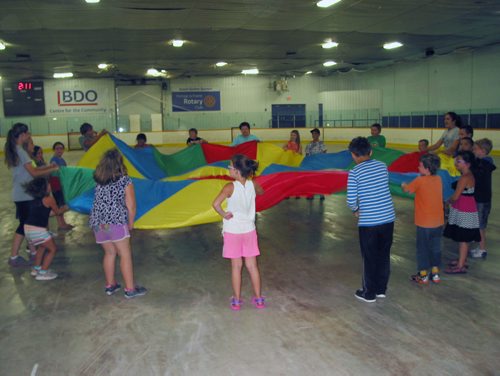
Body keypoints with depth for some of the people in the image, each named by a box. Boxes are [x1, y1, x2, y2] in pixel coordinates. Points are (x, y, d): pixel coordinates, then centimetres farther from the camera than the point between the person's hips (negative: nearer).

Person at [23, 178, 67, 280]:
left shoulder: (33, 200, 15)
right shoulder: (49, 199, -5)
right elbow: (57, 212, 8)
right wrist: (66, 207, 28)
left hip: (27, 227, 8)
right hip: (38, 230, -8)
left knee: (42, 247, 30)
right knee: (52, 249, 9)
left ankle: (36, 268, 35)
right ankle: (42, 273, 6)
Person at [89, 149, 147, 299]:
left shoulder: (98, 180, 8)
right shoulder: (125, 180, -4)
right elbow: (131, 206, -5)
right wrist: (130, 224, 8)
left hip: (97, 222, 5)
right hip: (116, 221, -5)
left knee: (109, 253, 18)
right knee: (125, 254, 2)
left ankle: (110, 285, 25)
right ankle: (130, 289, 4)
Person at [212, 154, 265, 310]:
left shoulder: (230, 187, -19)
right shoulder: (253, 184, -6)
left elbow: (216, 204, -33)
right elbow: (261, 192, 19)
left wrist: (223, 214, -16)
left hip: (233, 231, -3)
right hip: (249, 230, 3)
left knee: (236, 266, 8)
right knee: (252, 265, 12)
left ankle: (236, 301, 18)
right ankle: (258, 299, 22)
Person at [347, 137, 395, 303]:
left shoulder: (354, 173, -10)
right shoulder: (382, 166, 5)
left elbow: (351, 199, -14)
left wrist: (356, 210, 8)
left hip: (368, 222, -5)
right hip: (388, 218, 5)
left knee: (369, 258, 9)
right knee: (384, 255, 17)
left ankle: (369, 293, 21)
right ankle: (381, 289, 31)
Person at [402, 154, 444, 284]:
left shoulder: (420, 181, -17)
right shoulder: (438, 179, 0)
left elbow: (406, 189, -2)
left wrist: (404, 185, 17)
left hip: (424, 223, -5)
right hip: (438, 222, 5)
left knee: (422, 249, 9)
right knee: (435, 248, 17)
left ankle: (423, 276, 17)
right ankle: (435, 274, 26)